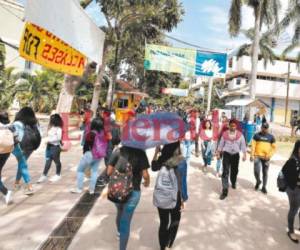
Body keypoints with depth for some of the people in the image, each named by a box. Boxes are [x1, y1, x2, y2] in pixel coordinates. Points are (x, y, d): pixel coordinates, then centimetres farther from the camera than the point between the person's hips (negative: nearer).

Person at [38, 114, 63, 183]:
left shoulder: (58, 128, -13)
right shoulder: (50, 128, 10)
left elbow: (59, 138, -19)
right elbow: (49, 136, 16)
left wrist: (50, 140, -21)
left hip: (55, 146, -6)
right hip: (49, 146, 6)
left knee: (57, 161, 8)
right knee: (48, 161, 7)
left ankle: (58, 175, 23)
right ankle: (44, 175, 11)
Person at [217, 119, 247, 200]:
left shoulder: (240, 135, -3)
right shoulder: (225, 134, -5)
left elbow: (243, 145, 1)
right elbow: (221, 145, 3)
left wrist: (245, 155, -4)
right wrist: (218, 154, 5)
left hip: (236, 155, 2)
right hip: (226, 154, -2)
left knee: (234, 171, 18)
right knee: (225, 172, -8)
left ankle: (233, 183, 49)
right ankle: (224, 191, -6)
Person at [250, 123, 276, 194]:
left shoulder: (271, 137, 3)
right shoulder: (257, 135, 0)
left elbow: (274, 147, 5)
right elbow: (253, 145, -1)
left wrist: (269, 155, -9)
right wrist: (252, 155, -6)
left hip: (266, 158, 1)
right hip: (257, 156, -1)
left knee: (265, 173, 9)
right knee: (256, 171, -12)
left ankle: (264, 187, 25)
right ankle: (258, 181, 20)